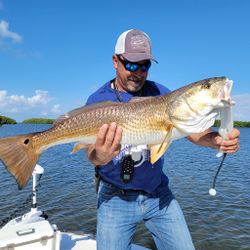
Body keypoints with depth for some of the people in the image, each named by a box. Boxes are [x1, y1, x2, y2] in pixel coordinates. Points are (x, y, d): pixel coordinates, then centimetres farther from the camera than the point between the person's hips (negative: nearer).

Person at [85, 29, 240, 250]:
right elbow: (92, 154, -17)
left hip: (158, 194, 3)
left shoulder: (160, 93, -3)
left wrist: (217, 140, -28)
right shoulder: (98, 101, -9)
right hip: (116, 197, -2)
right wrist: (100, 155, -40)